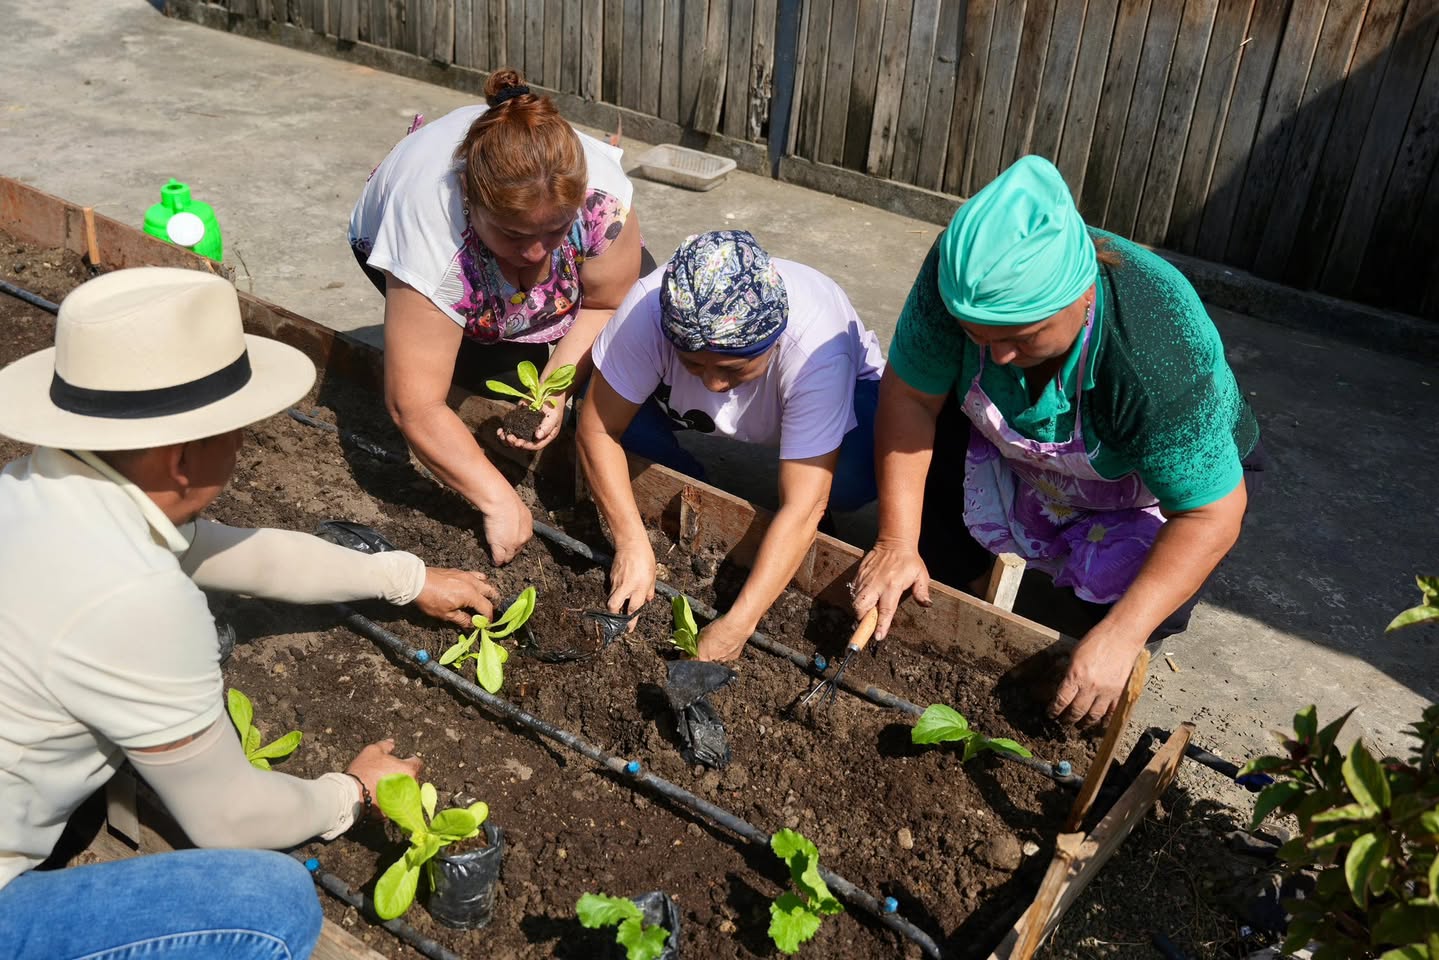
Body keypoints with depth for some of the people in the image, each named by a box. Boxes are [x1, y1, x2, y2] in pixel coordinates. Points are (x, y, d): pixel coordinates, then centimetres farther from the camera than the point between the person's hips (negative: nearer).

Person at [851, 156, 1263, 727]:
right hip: (1015, 440, 3)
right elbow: (910, 398, -25)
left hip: (1154, 473, -3)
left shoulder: (1164, 354, -42)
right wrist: (896, 543, -30)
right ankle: (950, 587, 15)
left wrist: (1119, 638, -42)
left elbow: (1211, 517, -35)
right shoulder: (959, 272, -34)